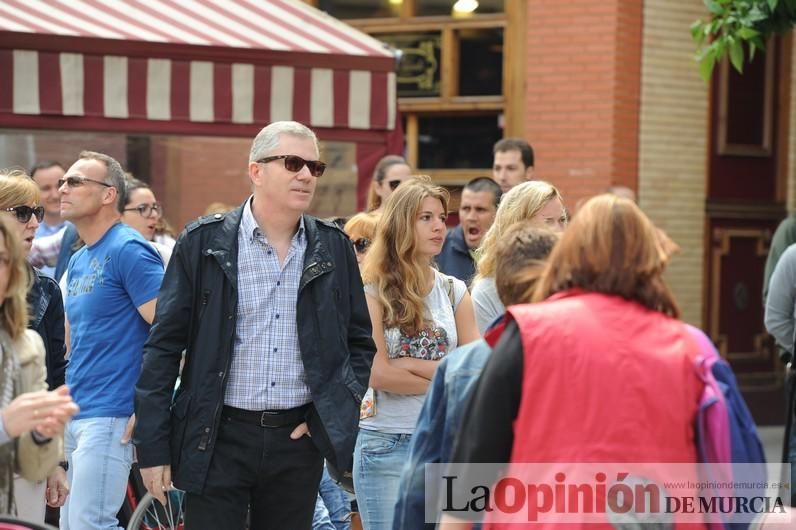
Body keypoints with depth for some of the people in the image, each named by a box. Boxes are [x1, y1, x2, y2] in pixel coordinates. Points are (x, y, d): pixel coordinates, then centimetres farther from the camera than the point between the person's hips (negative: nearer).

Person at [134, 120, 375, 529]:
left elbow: (360, 342, 15)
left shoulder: (334, 247, 6)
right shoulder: (203, 242, -3)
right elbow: (163, 348, -2)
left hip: (299, 437, 3)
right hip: (219, 437, -3)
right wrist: (153, 446, -5)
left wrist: (337, 411, 0)